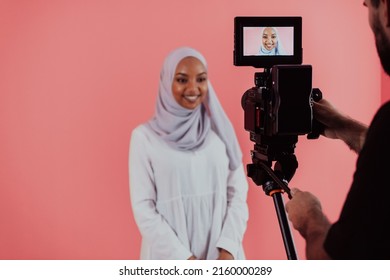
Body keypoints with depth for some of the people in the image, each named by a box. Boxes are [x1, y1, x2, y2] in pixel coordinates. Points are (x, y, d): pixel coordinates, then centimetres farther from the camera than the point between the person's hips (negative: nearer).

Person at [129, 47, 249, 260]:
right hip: (170, 257, -2)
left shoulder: (220, 129, 3)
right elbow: (143, 207, -7)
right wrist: (184, 258, -12)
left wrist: (227, 250, -10)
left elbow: (238, 192, 2)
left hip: (220, 253, 2)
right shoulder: (145, 136, -5)